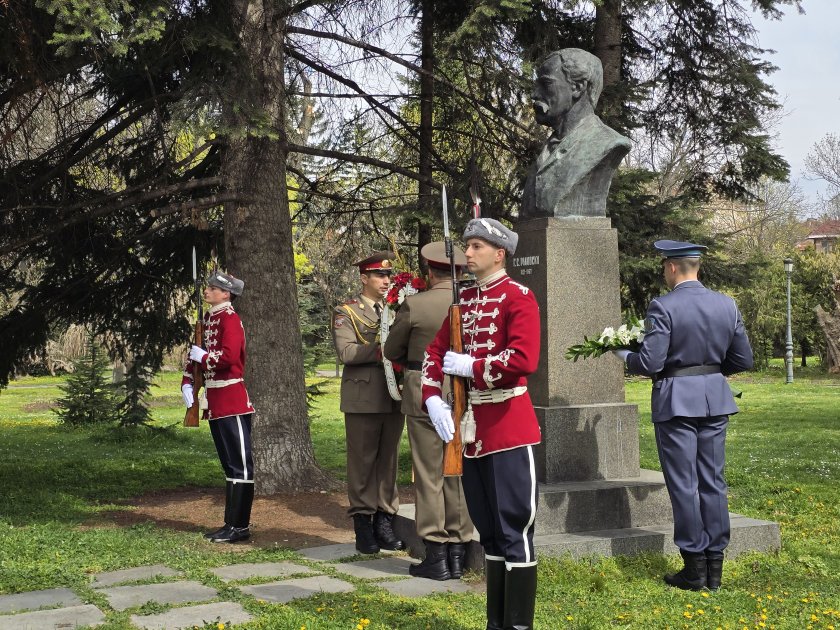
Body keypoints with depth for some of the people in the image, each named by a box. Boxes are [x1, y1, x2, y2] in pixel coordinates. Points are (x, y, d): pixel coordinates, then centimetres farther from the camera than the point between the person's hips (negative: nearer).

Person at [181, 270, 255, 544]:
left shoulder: (229, 318, -12)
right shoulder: (208, 318, 15)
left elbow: (229, 356, -25)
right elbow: (196, 353, 22)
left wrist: (203, 356, -11)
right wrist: (187, 383, 10)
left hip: (232, 401, -10)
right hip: (215, 403, 10)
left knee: (240, 464, -4)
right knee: (229, 464, 14)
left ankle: (240, 526, -1)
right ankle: (232, 523, 20)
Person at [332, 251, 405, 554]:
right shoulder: (346, 312, 1)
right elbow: (345, 351, -12)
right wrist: (381, 350, -18)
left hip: (393, 396, 5)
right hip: (363, 398, -4)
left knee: (389, 459, 7)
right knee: (362, 461, 0)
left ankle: (384, 519, 13)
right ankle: (363, 523, 6)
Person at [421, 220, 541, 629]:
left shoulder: (519, 298, -9)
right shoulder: (463, 300, 13)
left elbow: (523, 360, -21)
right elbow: (435, 352, 14)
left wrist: (469, 365, -14)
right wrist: (433, 400, -1)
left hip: (508, 429, -7)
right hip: (469, 430, 8)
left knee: (514, 531, -2)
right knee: (488, 531, 14)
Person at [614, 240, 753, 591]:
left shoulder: (663, 308, -14)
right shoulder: (726, 305, 4)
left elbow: (649, 363, -17)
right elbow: (743, 360, 7)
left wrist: (624, 356, 3)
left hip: (675, 400, -5)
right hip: (715, 399, 5)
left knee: (683, 485, 2)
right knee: (713, 482, 11)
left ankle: (694, 569, 5)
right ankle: (714, 567, 15)